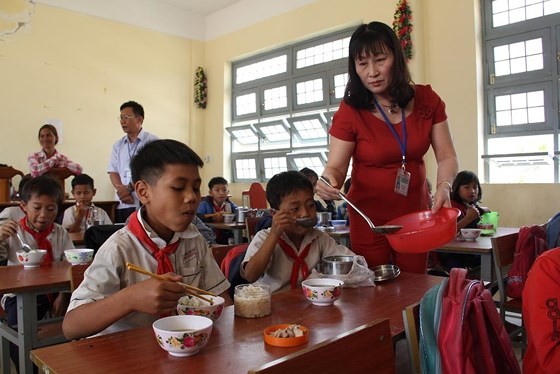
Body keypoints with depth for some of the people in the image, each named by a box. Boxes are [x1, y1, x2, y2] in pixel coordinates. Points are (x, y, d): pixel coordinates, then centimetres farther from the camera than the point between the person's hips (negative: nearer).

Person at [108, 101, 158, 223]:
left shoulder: (152, 142, -2)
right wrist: (122, 191, -8)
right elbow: (113, 171, 10)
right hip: (122, 204, 5)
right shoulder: (118, 145, 15)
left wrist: (129, 188, -10)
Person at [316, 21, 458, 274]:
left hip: (416, 215, 3)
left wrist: (444, 187, -24)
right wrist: (328, 180, -36)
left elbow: (446, 156, -4)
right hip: (369, 219, -2)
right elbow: (336, 167, -13)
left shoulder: (427, 100, -5)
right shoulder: (350, 111, -13)